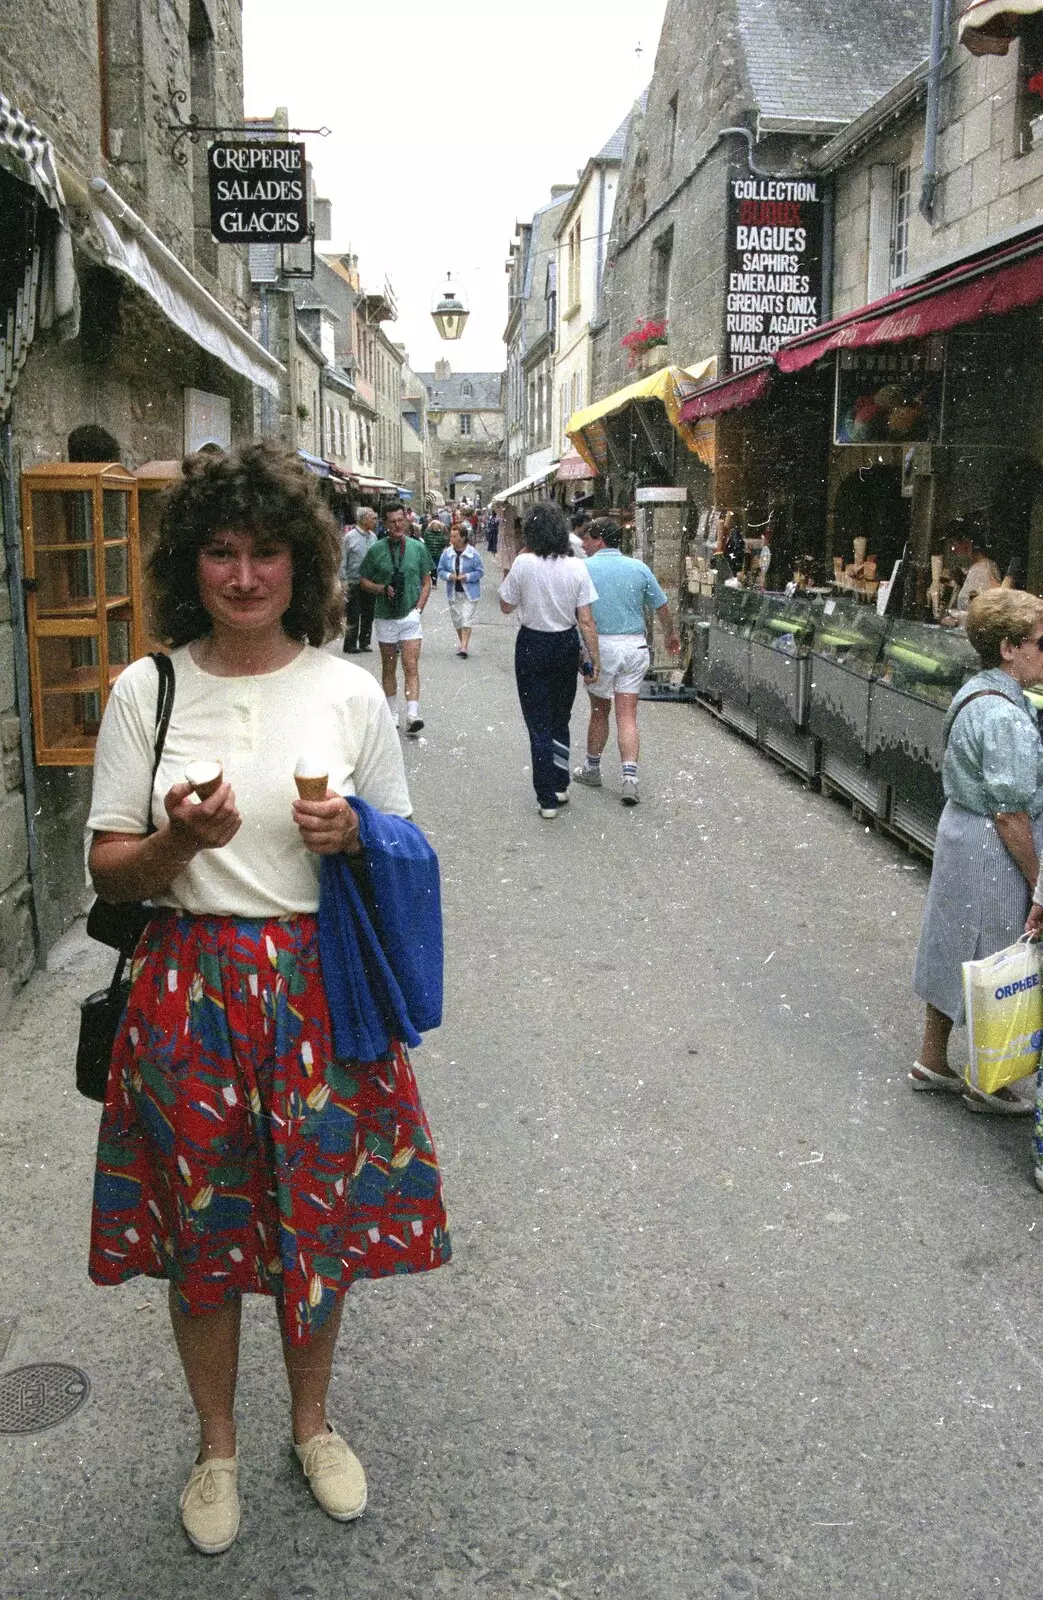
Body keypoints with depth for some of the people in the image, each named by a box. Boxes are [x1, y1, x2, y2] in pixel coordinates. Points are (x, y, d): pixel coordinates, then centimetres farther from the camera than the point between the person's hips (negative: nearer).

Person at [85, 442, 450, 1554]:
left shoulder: (348, 691, 0)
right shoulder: (146, 691, -1)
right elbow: (107, 869, 0)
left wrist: (353, 836, -14)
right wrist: (178, 843, -20)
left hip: (319, 987, 1)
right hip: (188, 989, 0)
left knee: (320, 1215, 12)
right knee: (202, 1225, 12)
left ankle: (312, 1420, 41)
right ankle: (216, 1445, 38)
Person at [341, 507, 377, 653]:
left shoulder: (373, 536, 8)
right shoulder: (350, 537, -7)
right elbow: (343, 561, -7)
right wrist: (344, 582, -11)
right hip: (354, 584, -5)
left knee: (368, 615, 10)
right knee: (353, 616, -1)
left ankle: (364, 642, 21)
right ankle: (350, 645, 7)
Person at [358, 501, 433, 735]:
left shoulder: (418, 547, 3)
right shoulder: (376, 550, -1)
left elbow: (426, 581, 9)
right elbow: (363, 580, 6)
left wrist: (419, 608, -3)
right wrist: (382, 588, -12)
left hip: (410, 616, -1)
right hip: (385, 617, 1)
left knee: (411, 667, -9)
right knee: (388, 669, 10)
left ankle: (412, 716, -15)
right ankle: (392, 715, 20)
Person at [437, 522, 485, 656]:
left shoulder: (473, 553, -9)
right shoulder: (446, 553, 0)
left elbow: (480, 571, -5)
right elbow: (440, 570, 6)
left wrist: (467, 577, -19)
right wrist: (449, 576, -14)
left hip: (469, 593, -4)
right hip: (453, 592, 4)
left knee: (467, 619, -10)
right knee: (456, 619, 11)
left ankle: (464, 647, -13)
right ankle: (463, 643, 28)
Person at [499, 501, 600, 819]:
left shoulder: (523, 564, -15)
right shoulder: (576, 567, -8)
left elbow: (506, 607, -1)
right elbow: (586, 620, -7)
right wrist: (594, 657, 2)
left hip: (532, 646, -3)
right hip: (566, 646, 3)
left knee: (539, 723, 5)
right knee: (561, 720, 21)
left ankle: (547, 798, 6)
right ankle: (560, 786, 29)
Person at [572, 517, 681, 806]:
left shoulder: (584, 569, -5)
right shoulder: (639, 568, 4)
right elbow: (661, 607, 11)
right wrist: (671, 635, 27)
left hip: (599, 645, -2)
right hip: (635, 645, 2)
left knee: (599, 710, 14)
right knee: (627, 715, 3)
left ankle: (592, 769, 28)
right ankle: (630, 777, -9)